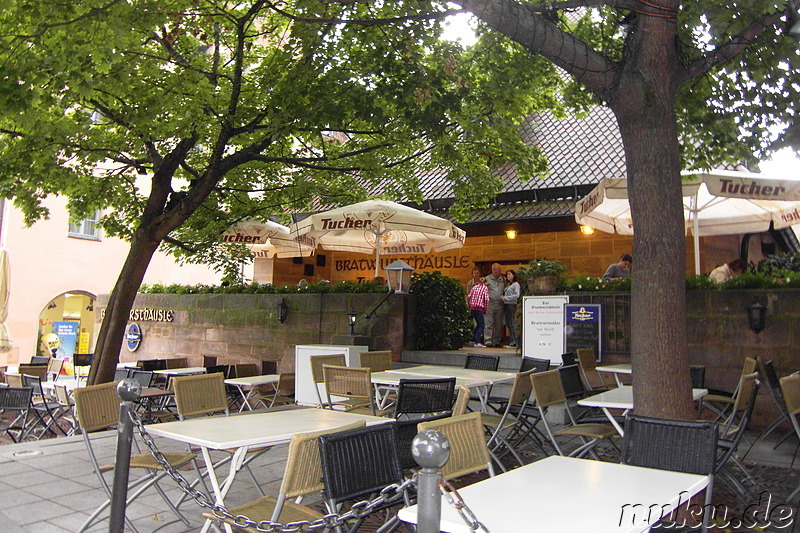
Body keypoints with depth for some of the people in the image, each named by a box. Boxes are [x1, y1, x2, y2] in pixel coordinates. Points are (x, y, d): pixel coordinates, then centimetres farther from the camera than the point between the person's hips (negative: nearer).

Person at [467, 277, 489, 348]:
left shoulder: (475, 287, 12)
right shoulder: (485, 288, 1)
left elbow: (468, 297, 5)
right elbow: (486, 299, -9)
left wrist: (470, 305, 15)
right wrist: (485, 309, 1)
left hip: (472, 308, 6)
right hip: (479, 308, -5)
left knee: (478, 324, 20)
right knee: (481, 325, 2)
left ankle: (473, 340, 20)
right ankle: (477, 342, -6)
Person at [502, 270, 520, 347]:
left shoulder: (516, 284, -3)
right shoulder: (508, 285, 21)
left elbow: (516, 296, -12)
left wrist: (505, 298, -12)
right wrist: (503, 297, 2)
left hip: (511, 305, -8)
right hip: (506, 305, 8)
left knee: (511, 323, -10)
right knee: (508, 324, 6)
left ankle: (514, 342, -8)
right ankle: (511, 341, 8)